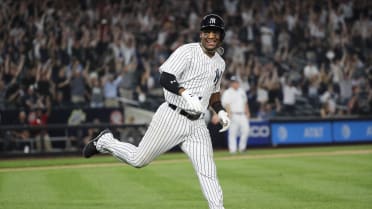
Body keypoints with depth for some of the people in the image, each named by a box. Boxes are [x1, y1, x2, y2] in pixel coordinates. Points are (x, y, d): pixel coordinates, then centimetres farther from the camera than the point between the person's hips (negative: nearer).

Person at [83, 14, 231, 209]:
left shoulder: (220, 63, 13)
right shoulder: (187, 52, -10)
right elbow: (165, 78, -21)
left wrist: (220, 111, 10)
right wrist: (186, 94, -37)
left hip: (197, 125, 5)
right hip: (172, 118, -5)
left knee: (208, 172, -6)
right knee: (138, 160, 4)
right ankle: (105, 141, 29)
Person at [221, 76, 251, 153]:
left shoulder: (241, 91, 18)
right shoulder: (227, 93, -5)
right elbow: (226, 104, -14)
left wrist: (247, 112, 20)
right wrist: (229, 114, -25)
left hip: (243, 115, 6)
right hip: (234, 115, -6)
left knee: (246, 130, -1)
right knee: (233, 132, -6)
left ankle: (242, 147, 11)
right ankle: (232, 149, -3)